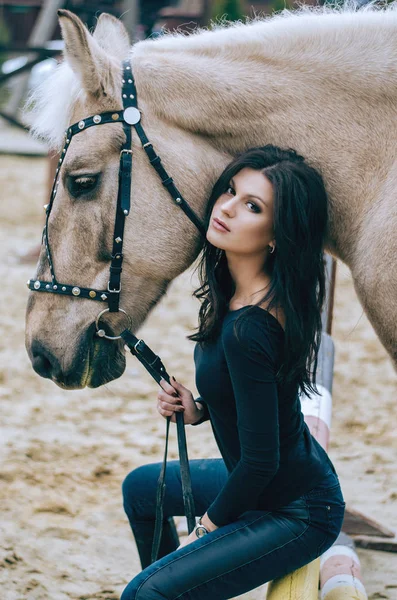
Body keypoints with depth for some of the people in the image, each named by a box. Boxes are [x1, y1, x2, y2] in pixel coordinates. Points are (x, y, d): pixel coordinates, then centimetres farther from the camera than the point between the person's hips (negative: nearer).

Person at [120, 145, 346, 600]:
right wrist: (196, 410, -4)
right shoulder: (236, 290, -4)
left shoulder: (248, 328, -31)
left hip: (296, 512, -10)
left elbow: (261, 459, -26)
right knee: (141, 487, 27)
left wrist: (205, 528, -11)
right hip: (264, 479, 10)